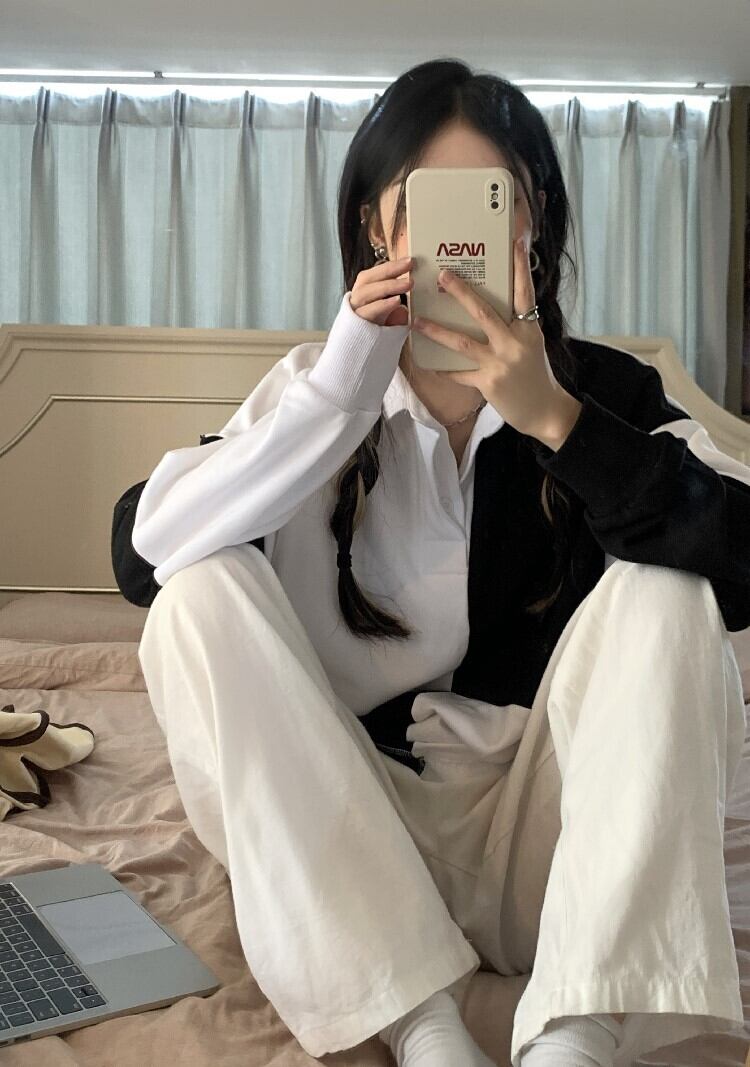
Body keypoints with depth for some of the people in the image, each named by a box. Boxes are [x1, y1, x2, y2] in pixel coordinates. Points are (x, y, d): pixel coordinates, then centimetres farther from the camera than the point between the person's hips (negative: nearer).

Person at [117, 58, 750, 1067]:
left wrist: (553, 418, -27)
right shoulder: (318, 386, 2)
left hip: (553, 844, 0)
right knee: (202, 593, -19)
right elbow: (142, 553, -15)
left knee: (661, 588, -21)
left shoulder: (607, 389, -1)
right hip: (354, 844, 1)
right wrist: (342, 389, -21)